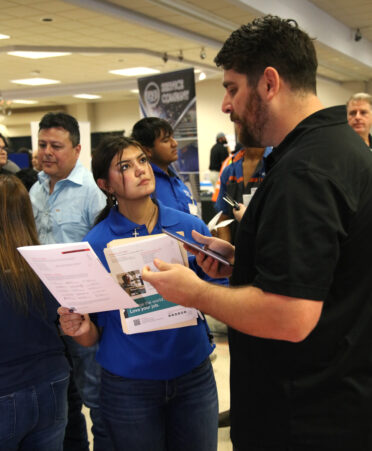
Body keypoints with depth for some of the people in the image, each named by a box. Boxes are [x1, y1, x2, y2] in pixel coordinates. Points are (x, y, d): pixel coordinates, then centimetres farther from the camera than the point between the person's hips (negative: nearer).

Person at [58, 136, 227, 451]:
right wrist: (81, 329, -24)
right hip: (129, 386, -1)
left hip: (194, 375, 2)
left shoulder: (191, 227, -6)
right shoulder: (96, 244, -9)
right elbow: (95, 334, -2)